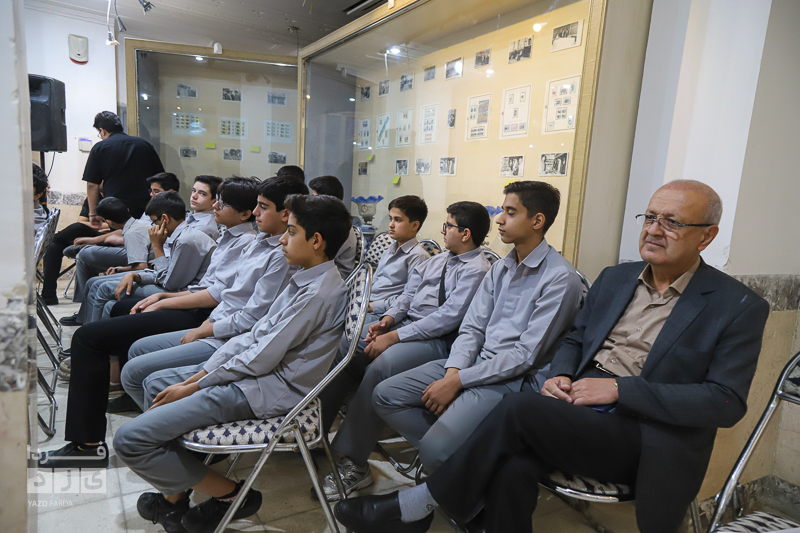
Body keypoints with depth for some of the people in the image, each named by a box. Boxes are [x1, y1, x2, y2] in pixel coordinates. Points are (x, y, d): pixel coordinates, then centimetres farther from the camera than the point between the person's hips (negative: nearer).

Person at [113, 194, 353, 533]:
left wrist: (194, 385, -8)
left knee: (130, 440, -12)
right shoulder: (307, 278, 8)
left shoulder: (319, 293, -23)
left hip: (269, 391, -11)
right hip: (256, 372, 11)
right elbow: (255, 334, 9)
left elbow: (261, 360, -21)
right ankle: (174, 496, 24)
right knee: (157, 384, 25)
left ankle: (231, 494, 4)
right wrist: (201, 373, 3)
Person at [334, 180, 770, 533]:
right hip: (579, 406, 5)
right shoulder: (615, 278, 14)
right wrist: (559, 376, -4)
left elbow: (727, 403, -9)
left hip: (647, 437, -4)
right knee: (512, 466, -29)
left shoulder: (739, 308, -2)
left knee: (522, 407, -28)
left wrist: (619, 388, -17)